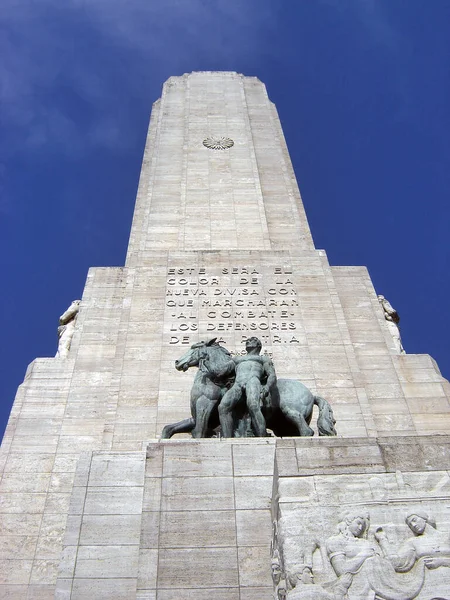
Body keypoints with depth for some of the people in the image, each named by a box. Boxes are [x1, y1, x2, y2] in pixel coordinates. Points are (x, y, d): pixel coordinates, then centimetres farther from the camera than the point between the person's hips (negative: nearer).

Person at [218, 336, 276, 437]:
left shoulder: (264, 359, 31)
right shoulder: (237, 359, 44)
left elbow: (272, 376, 13)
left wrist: (267, 388, -8)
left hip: (253, 381, -3)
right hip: (237, 385, 3)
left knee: (253, 407, -37)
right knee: (223, 407, -30)